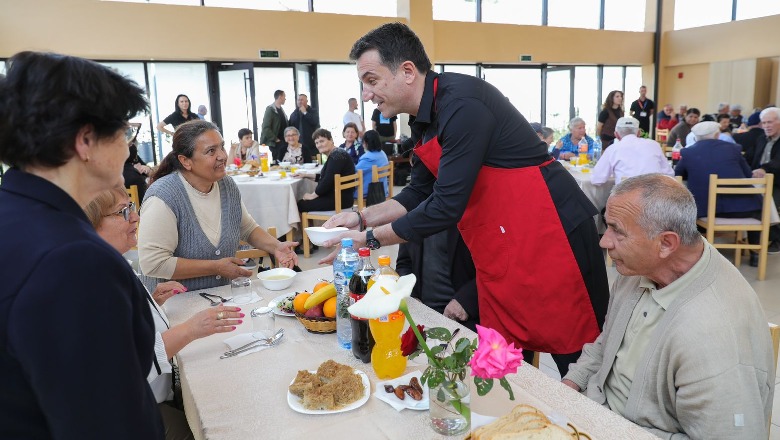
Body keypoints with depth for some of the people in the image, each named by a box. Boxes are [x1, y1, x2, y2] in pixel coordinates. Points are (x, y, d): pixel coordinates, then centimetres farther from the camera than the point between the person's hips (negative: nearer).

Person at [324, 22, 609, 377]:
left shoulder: (461, 104, -22)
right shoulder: (424, 121, 8)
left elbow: (445, 207, -23)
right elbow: (420, 194, 16)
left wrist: (370, 239, -13)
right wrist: (362, 218, 4)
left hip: (549, 236, -9)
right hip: (500, 249, 9)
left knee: (574, 355, 2)